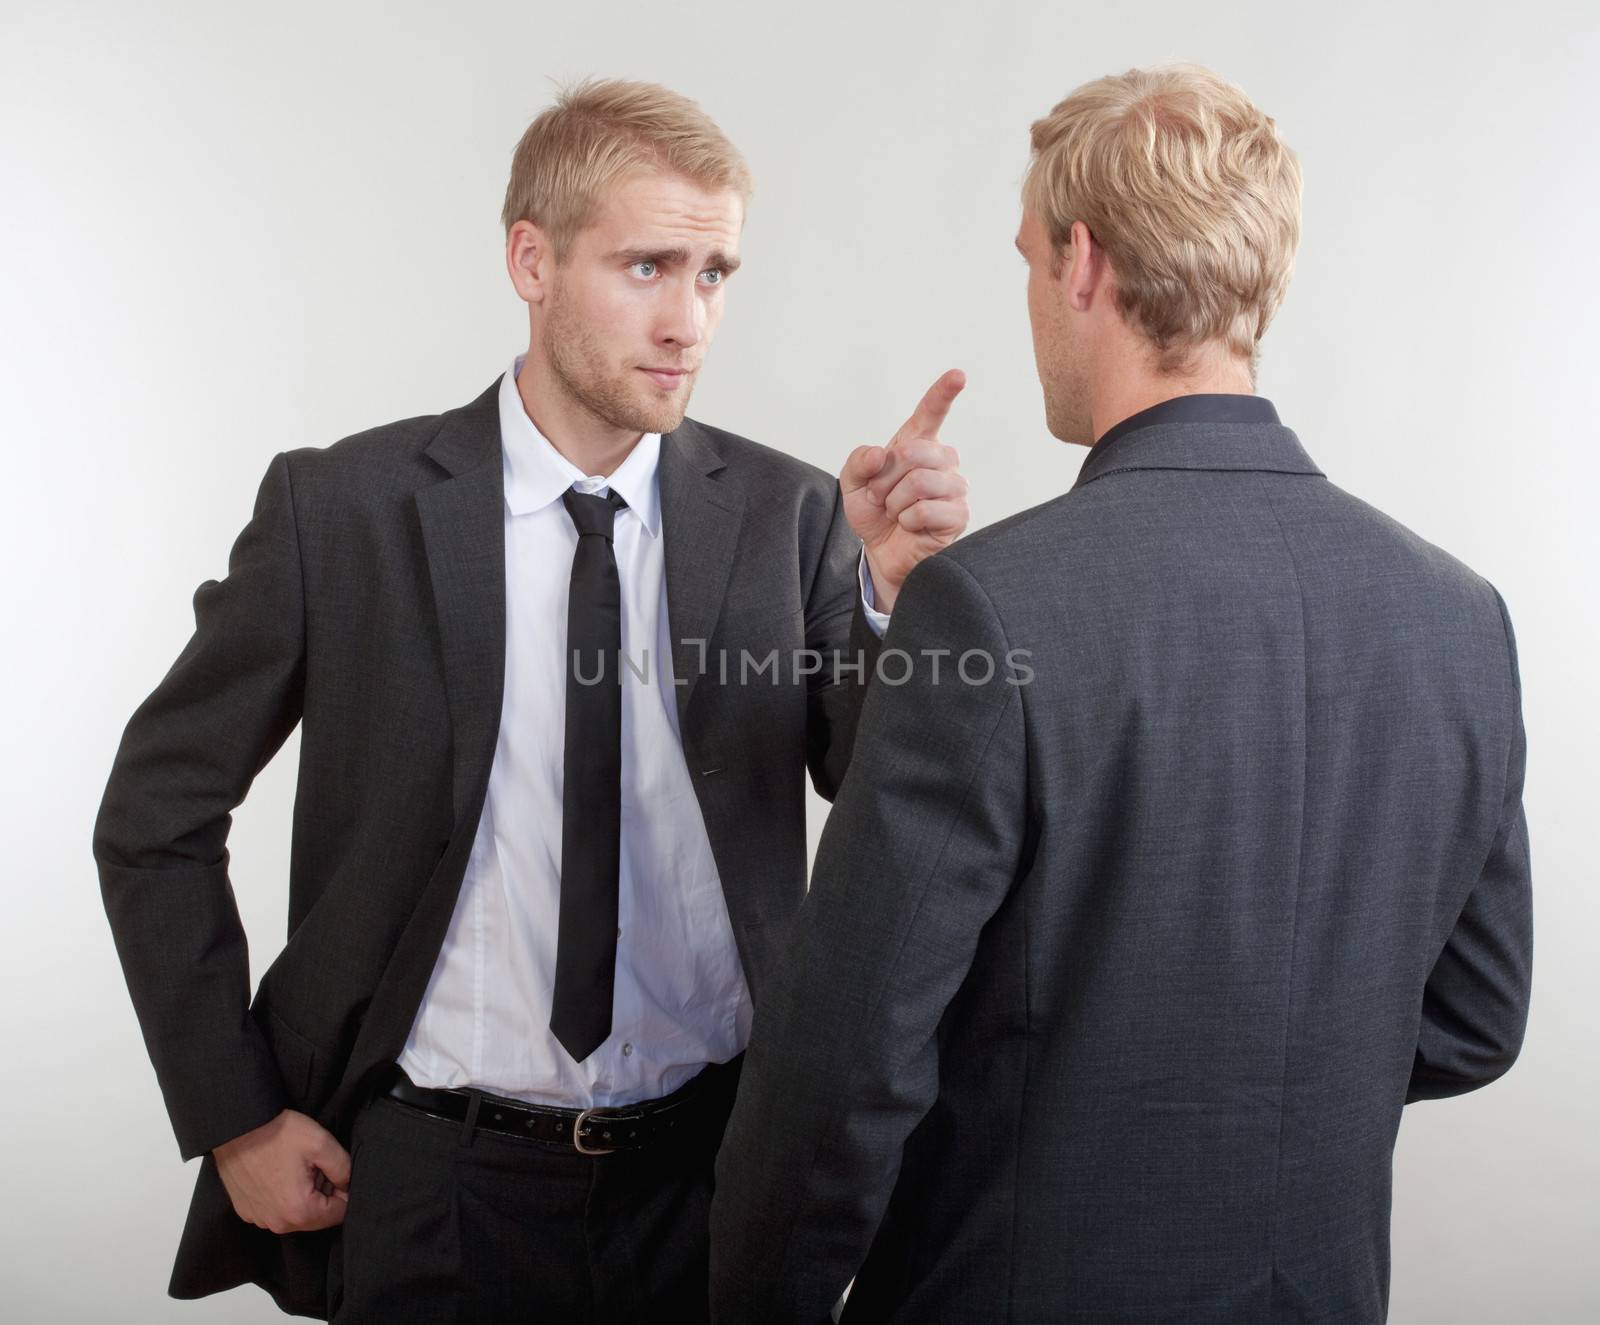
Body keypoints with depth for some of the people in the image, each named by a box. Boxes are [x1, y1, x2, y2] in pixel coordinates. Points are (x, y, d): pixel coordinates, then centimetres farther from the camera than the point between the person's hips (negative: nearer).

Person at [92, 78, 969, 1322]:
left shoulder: (789, 515, -5)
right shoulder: (343, 507, -9)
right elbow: (155, 816, 0)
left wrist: (899, 587, -27)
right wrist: (233, 1119, -3)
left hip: (714, 1168, 2)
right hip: (434, 1182, -1)